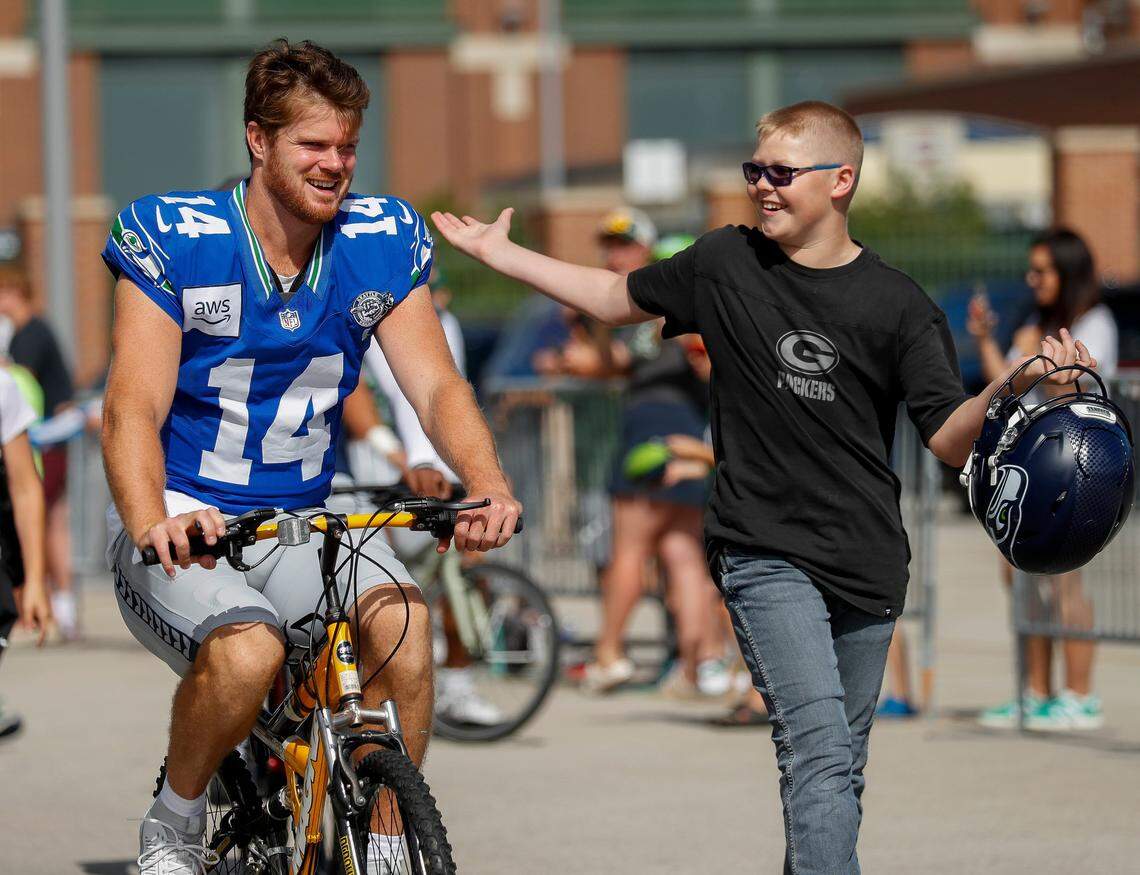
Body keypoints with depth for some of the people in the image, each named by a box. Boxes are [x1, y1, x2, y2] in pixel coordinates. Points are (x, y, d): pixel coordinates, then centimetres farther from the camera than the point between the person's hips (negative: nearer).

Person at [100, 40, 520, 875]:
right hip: (187, 526, -3)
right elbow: (135, 406, -18)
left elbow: (435, 384, -6)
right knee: (247, 648, -33)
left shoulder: (384, 241, 0)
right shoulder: (174, 239, -11)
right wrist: (150, 520, -39)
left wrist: (489, 485, -27)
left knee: (402, 618, -28)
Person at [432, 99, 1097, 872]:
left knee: (839, 767, 11)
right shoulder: (725, 263, 3)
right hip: (766, 554, -2)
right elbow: (621, 300, 21)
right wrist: (501, 253, 23)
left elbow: (951, 440, -4)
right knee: (820, 752, -19)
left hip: (866, 563, 2)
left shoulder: (898, 306, 0)